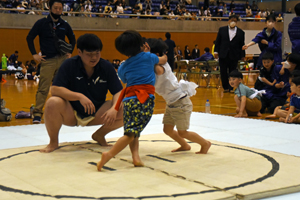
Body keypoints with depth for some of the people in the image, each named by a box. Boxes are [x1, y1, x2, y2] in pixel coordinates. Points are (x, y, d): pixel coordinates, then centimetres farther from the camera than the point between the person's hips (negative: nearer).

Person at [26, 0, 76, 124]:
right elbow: (29, 37, 4)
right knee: (43, 89, -9)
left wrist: (70, 52, 12)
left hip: (63, 59, 3)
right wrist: (34, 54, -3)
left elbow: (72, 39, 24)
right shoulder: (41, 23, 1)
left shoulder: (64, 25, 10)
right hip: (48, 60, -3)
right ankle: (37, 114, -6)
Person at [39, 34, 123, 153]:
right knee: (53, 103, -34)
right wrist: (80, 96, -34)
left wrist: (114, 109, -28)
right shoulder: (69, 65, -12)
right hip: (70, 114, -2)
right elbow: (55, 89, -21)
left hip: (97, 114, 3)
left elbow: (119, 92, -7)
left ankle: (99, 135, 11)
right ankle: (53, 141, -5)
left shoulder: (107, 67, -5)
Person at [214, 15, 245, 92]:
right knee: (223, 72, 2)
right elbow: (217, 41, 8)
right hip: (223, 55, 0)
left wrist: (242, 55, 5)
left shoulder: (240, 32, 6)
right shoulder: (222, 30, 7)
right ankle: (225, 87, 13)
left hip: (234, 56, 0)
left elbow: (242, 45, 9)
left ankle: (231, 88, 12)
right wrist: (216, 51, 1)